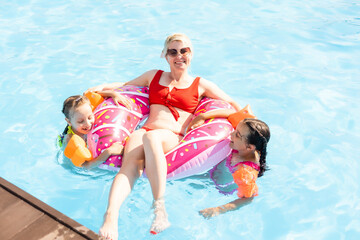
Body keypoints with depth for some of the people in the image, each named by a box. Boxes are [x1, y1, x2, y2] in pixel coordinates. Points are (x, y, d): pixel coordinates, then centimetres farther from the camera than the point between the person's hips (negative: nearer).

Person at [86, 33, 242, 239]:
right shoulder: (154, 76, 28)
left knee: (151, 137, -40)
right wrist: (103, 87, 24)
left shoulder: (200, 85, 20)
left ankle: (160, 210, -41)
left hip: (174, 137, -2)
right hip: (145, 131, 3)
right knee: (130, 164, -33)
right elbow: (126, 85, 40)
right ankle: (110, 218, -50)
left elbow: (232, 103, 25)